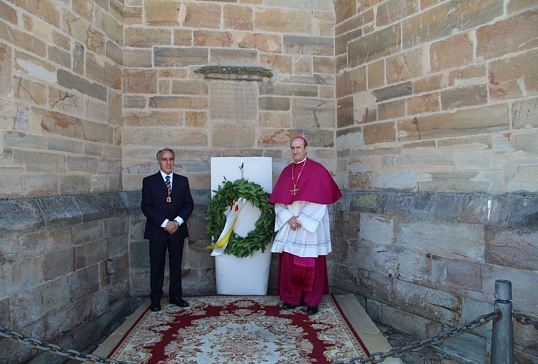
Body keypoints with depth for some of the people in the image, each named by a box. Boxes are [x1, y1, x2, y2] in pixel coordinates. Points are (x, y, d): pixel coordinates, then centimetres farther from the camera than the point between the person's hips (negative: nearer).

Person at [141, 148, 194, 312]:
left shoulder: (183, 181, 7)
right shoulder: (149, 181, 0)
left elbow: (189, 204, 3)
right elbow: (146, 206, -8)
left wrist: (177, 221, -13)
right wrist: (165, 223, -17)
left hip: (177, 230, 2)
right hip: (157, 231, -2)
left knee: (176, 265, 10)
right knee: (156, 266, 6)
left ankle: (176, 296, 23)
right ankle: (155, 299, 18)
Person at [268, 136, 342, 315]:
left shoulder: (318, 170, -6)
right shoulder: (286, 171, 8)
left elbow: (320, 200, -12)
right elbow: (278, 200, 6)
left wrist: (301, 219, -14)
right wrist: (288, 218, -9)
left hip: (310, 226, -4)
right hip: (289, 227, 4)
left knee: (311, 265, 3)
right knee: (289, 264, 7)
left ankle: (312, 301, 17)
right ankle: (292, 298, 21)